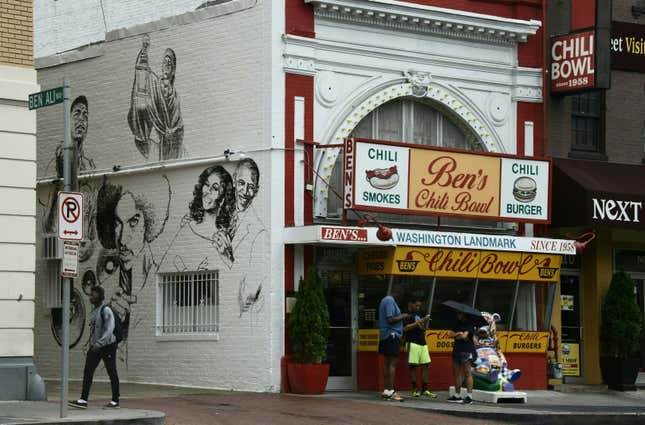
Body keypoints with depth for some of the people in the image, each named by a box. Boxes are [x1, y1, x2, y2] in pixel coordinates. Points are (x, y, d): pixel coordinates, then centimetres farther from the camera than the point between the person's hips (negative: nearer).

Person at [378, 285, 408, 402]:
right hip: (392, 335, -10)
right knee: (393, 362, -12)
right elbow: (390, 319, -21)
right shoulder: (390, 301, -14)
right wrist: (402, 317, -9)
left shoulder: (385, 300, 17)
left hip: (385, 336, 10)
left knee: (387, 363, 11)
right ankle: (391, 391, -17)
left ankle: (386, 391, 13)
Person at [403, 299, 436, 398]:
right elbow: (405, 328, -14)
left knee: (425, 365, 5)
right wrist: (418, 322, -15)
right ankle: (415, 389, 0)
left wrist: (426, 321, 6)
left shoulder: (419, 314, 20)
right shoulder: (407, 314, -3)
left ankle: (425, 389, 9)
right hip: (412, 343, -8)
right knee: (413, 366, -3)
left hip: (423, 343, 8)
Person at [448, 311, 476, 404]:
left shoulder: (469, 324, -2)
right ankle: (457, 395, 12)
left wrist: (457, 336, 4)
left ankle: (469, 395, -14)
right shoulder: (457, 324, 19)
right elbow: (451, 334, 8)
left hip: (467, 351, -8)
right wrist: (459, 333, -9)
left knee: (467, 372, -11)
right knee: (456, 373, 7)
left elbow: (464, 335, -13)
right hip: (457, 350, 8)